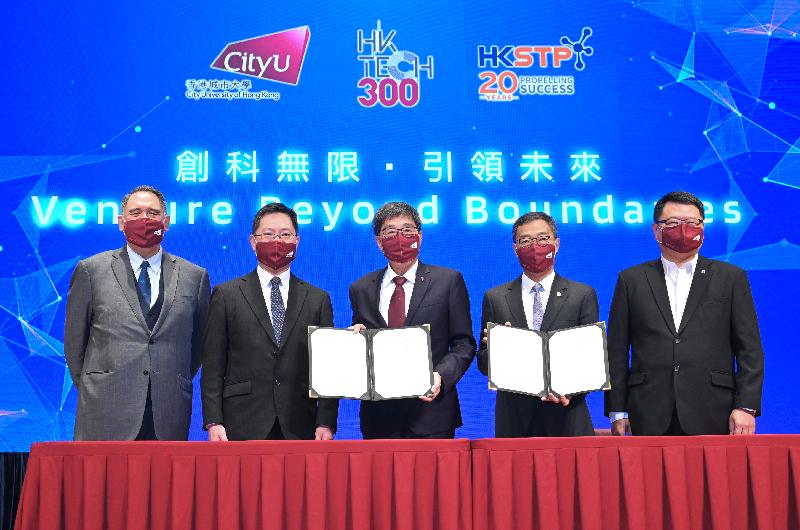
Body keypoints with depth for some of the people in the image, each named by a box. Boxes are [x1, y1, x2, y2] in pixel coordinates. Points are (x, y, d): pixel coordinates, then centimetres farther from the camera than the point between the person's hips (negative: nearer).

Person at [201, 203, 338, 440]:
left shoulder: (318, 300, 10)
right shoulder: (226, 295, 6)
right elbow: (213, 366, 3)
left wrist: (326, 423, -4)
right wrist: (213, 422, -6)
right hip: (242, 428, -1)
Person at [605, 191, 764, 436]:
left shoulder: (731, 277, 9)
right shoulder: (631, 280, 10)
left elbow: (750, 350, 5)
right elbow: (617, 352, 7)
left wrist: (746, 407, -5)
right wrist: (617, 412, 2)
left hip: (711, 417, 0)